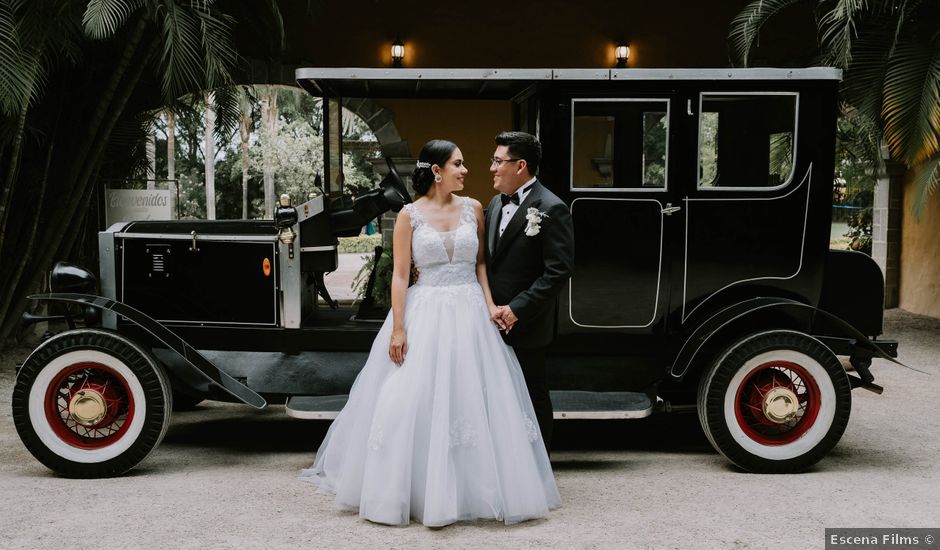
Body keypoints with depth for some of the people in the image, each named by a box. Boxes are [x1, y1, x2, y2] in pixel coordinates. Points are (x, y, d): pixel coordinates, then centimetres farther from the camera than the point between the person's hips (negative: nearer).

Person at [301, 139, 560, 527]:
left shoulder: (473, 208, 6)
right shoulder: (410, 215, -2)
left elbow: (480, 262, 11)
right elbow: (400, 274, -5)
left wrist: (490, 304, -3)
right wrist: (398, 329, -11)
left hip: (470, 314, 3)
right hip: (425, 314, -2)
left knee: (474, 401, 5)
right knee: (412, 404, -1)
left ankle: (474, 488, 19)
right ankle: (412, 490, 15)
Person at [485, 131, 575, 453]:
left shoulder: (551, 209, -12)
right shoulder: (495, 204, 12)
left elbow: (558, 271, -17)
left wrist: (517, 310, -19)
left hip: (526, 327, -7)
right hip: (495, 323, 7)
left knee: (532, 397, 6)